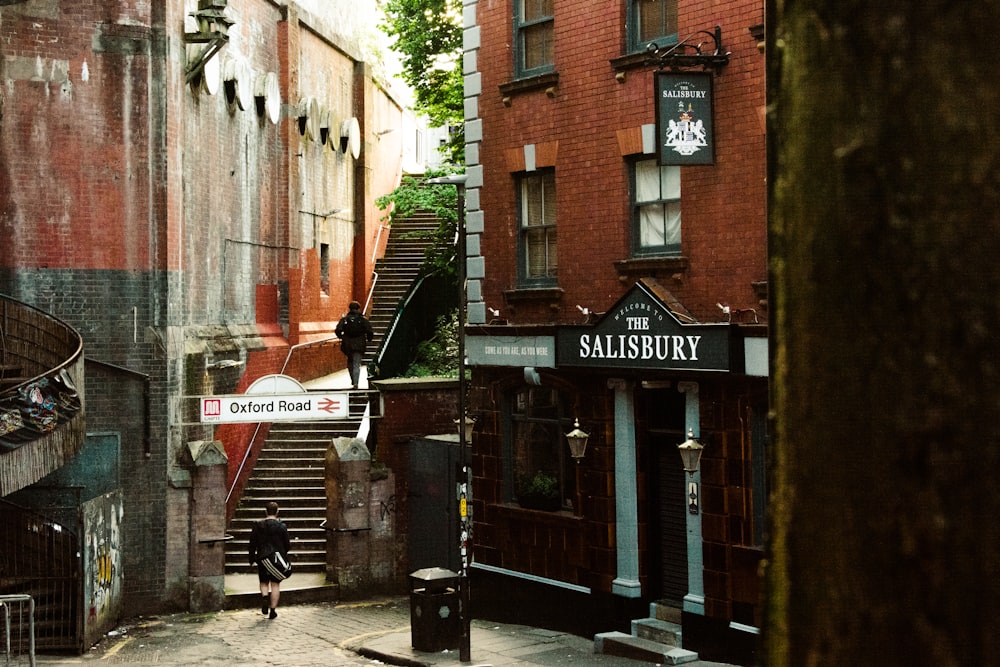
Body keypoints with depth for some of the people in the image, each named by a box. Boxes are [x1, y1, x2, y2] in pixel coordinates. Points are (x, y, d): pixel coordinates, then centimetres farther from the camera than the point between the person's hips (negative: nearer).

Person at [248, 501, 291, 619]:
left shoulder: (257, 526, -1)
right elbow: (287, 545, -2)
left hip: (262, 558, 1)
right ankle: (272, 610, 2)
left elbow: (252, 544, 2)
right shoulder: (281, 526, -6)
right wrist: (285, 554, 18)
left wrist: (252, 559, 11)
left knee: (264, 582, 16)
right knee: (275, 584, 5)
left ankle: (265, 596, -14)